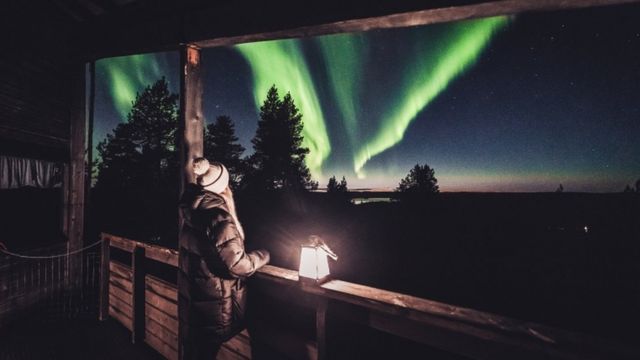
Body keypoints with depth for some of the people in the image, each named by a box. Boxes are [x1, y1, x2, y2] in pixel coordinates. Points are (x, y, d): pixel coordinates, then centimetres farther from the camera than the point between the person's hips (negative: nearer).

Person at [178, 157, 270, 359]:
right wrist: (263, 255, -10)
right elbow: (236, 265, -27)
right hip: (212, 306, -8)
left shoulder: (191, 212, -1)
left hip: (191, 299, 8)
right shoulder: (218, 217, -28)